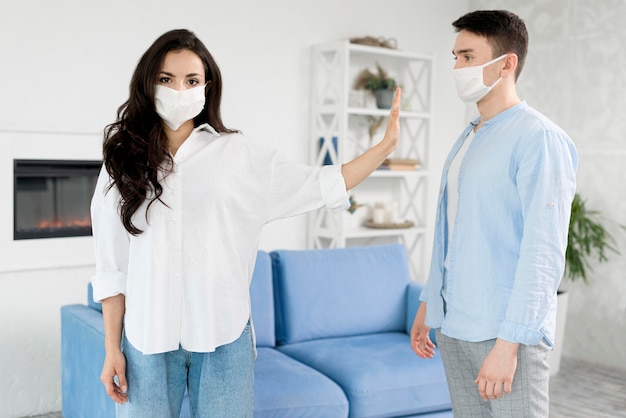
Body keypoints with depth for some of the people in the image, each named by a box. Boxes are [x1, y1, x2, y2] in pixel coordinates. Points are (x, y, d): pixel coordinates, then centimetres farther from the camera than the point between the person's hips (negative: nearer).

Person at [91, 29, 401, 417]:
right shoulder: (124, 163, 3)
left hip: (222, 335, 0)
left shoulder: (238, 154, 2)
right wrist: (112, 348, 3)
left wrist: (387, 145, -2)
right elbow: (112, 268, 4)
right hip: (147, 338, 1)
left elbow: (319, 185, 3)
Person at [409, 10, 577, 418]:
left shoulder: (540, 139, -12)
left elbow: (544, 253, -18)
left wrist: (509, 342, -21)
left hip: (507, 333, -7)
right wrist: (428, 303, 16)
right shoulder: (466, 140, 12)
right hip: (453, 329, 7)